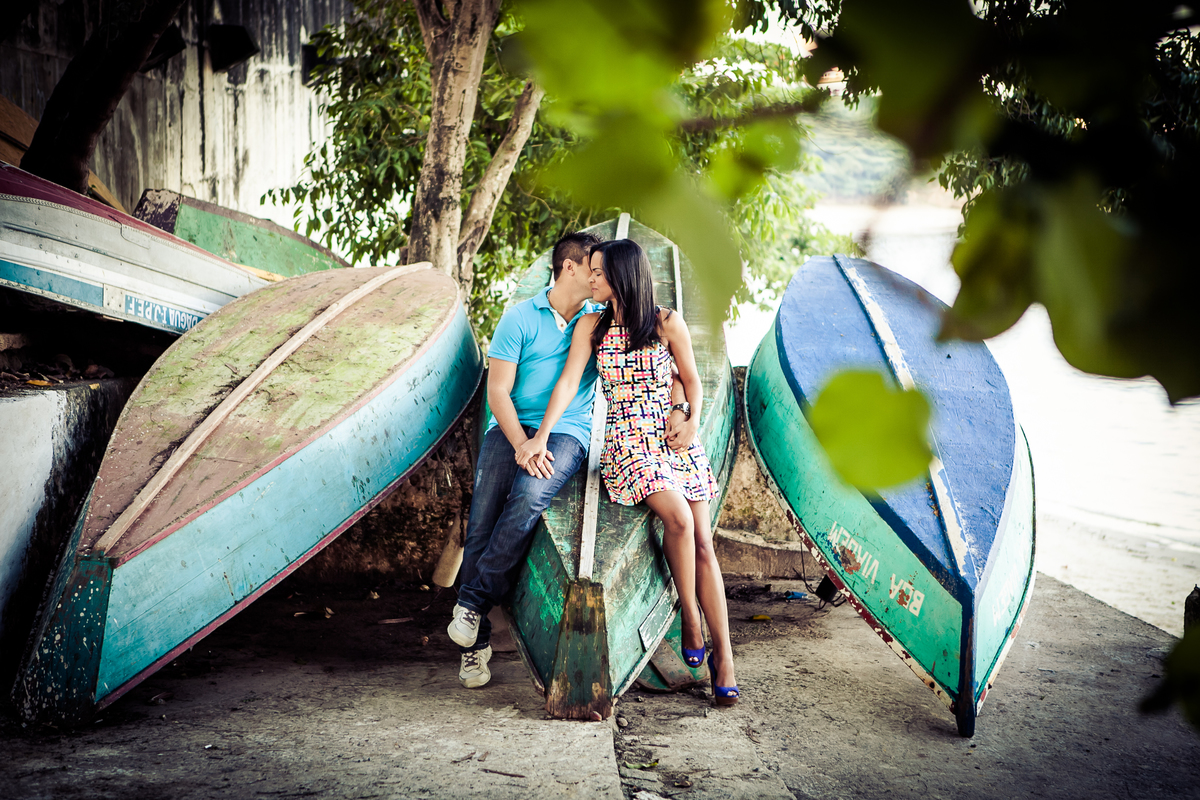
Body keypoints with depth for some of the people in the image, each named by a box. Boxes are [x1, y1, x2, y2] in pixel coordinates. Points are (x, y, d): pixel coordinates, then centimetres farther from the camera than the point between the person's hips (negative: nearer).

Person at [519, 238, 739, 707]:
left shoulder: (667, 324, 3)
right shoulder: (591, 326, 7)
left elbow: (692, 381, 12)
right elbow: (568, 382, 0)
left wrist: (692, 421, -7)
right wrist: (541, 436, -12)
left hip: (675, 438, 1)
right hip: (626, 442, -1)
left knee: (702, 542, -9)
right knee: (678, 517, -27)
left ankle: (723, 657, -6)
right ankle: (690, 622, -9)